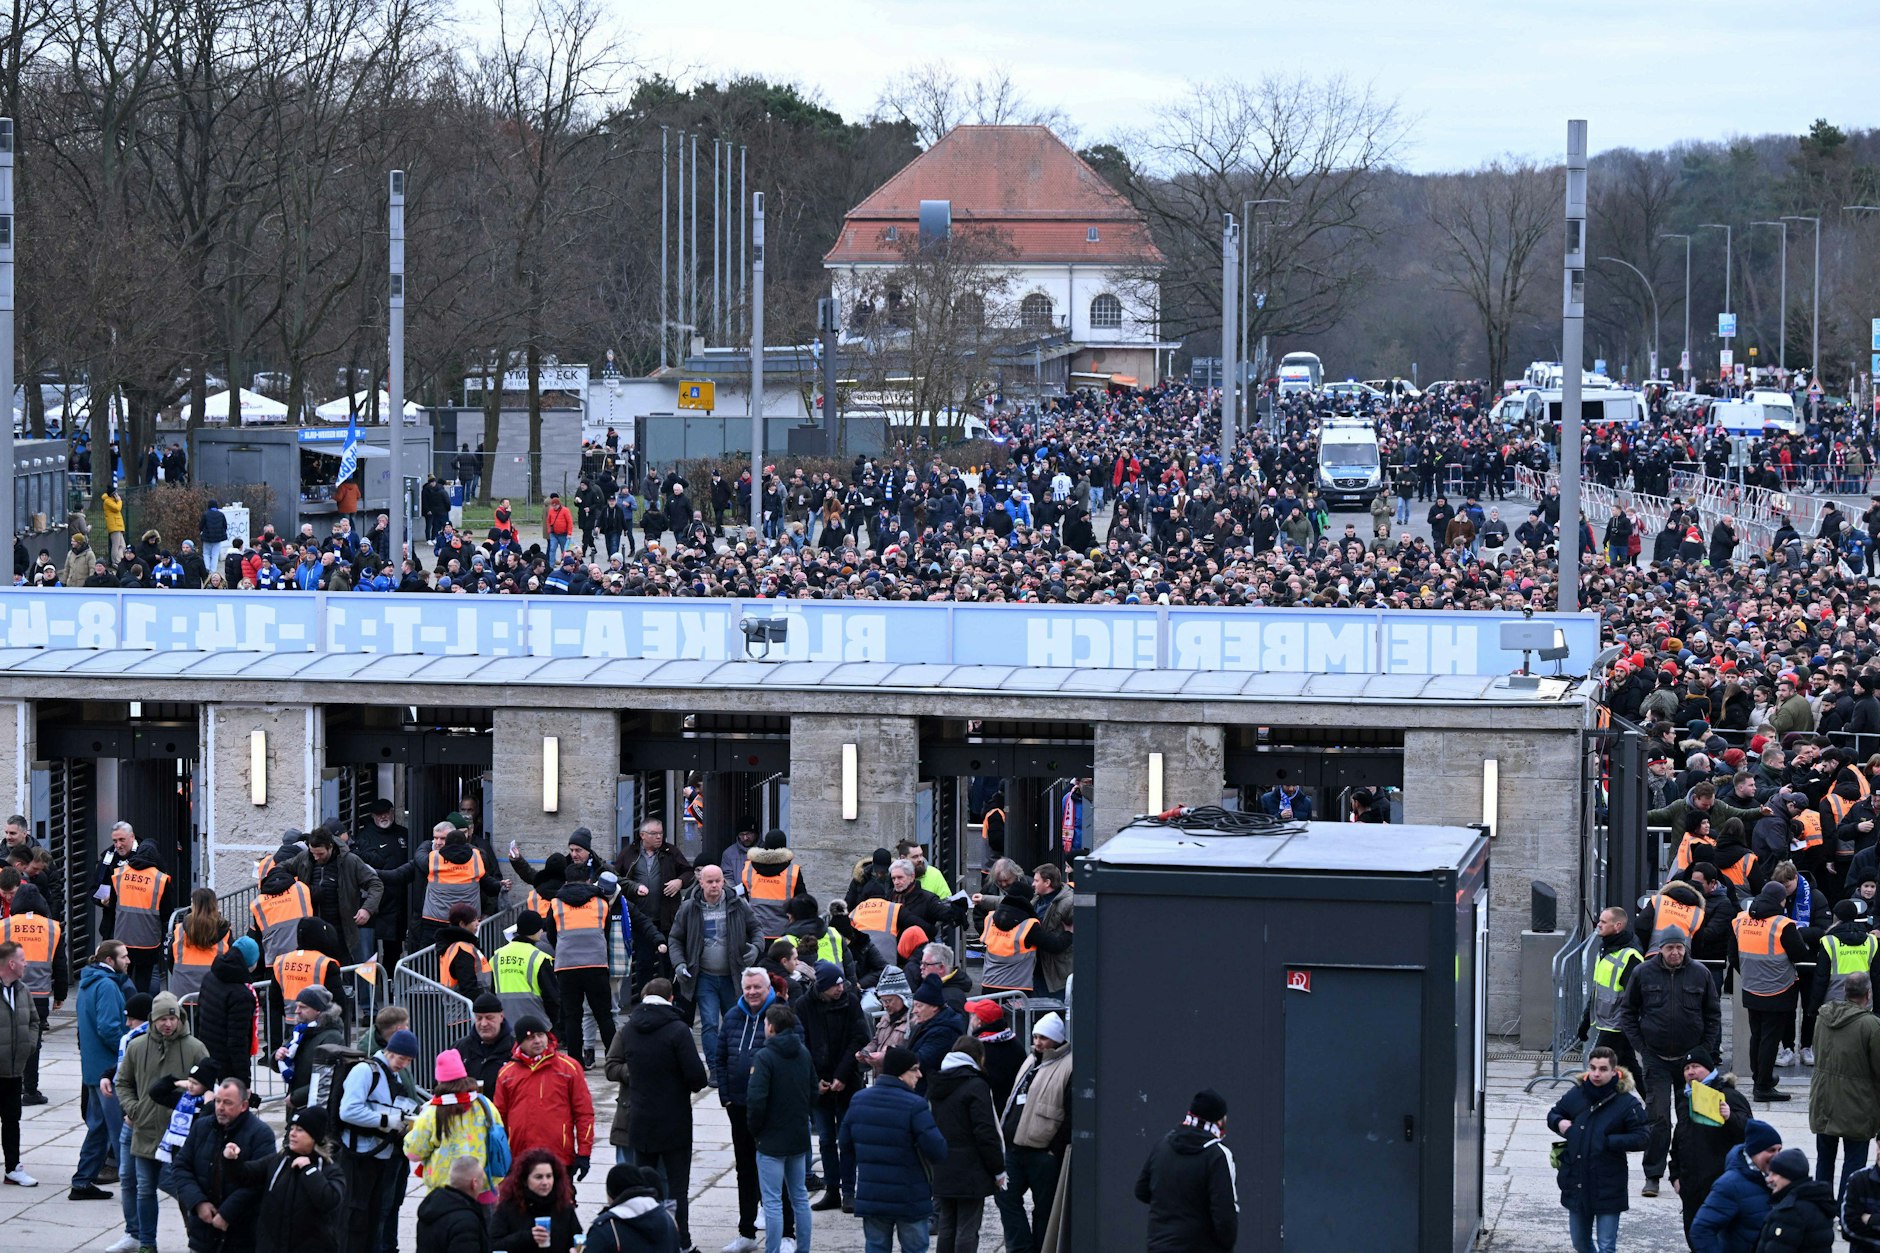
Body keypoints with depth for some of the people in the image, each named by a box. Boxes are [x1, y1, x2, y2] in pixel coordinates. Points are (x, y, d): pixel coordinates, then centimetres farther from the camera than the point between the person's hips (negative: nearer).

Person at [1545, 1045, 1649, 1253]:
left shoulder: (1626, 1103, -10)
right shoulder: (1576, 1095, 2)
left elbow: (1643, 1137, -10)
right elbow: (1553, 1114, 19)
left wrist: (1608, 1142, -17)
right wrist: (1559, 1123, -5)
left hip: (1608, 1188, -5)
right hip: (1576, 1182, 5)